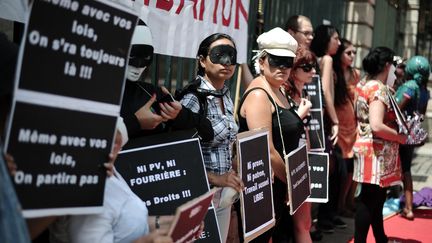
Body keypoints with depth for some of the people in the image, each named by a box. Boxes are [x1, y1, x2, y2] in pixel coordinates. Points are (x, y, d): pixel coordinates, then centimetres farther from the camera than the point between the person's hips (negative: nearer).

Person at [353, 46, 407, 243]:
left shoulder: (364, 84, 11)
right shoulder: (379, 89, -18)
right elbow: (377, 126, -29)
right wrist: (401, 137, -16)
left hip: (369, 149, 10)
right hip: (376, 151, -10)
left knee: (376, 197, 19)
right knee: (369, 200, -4)